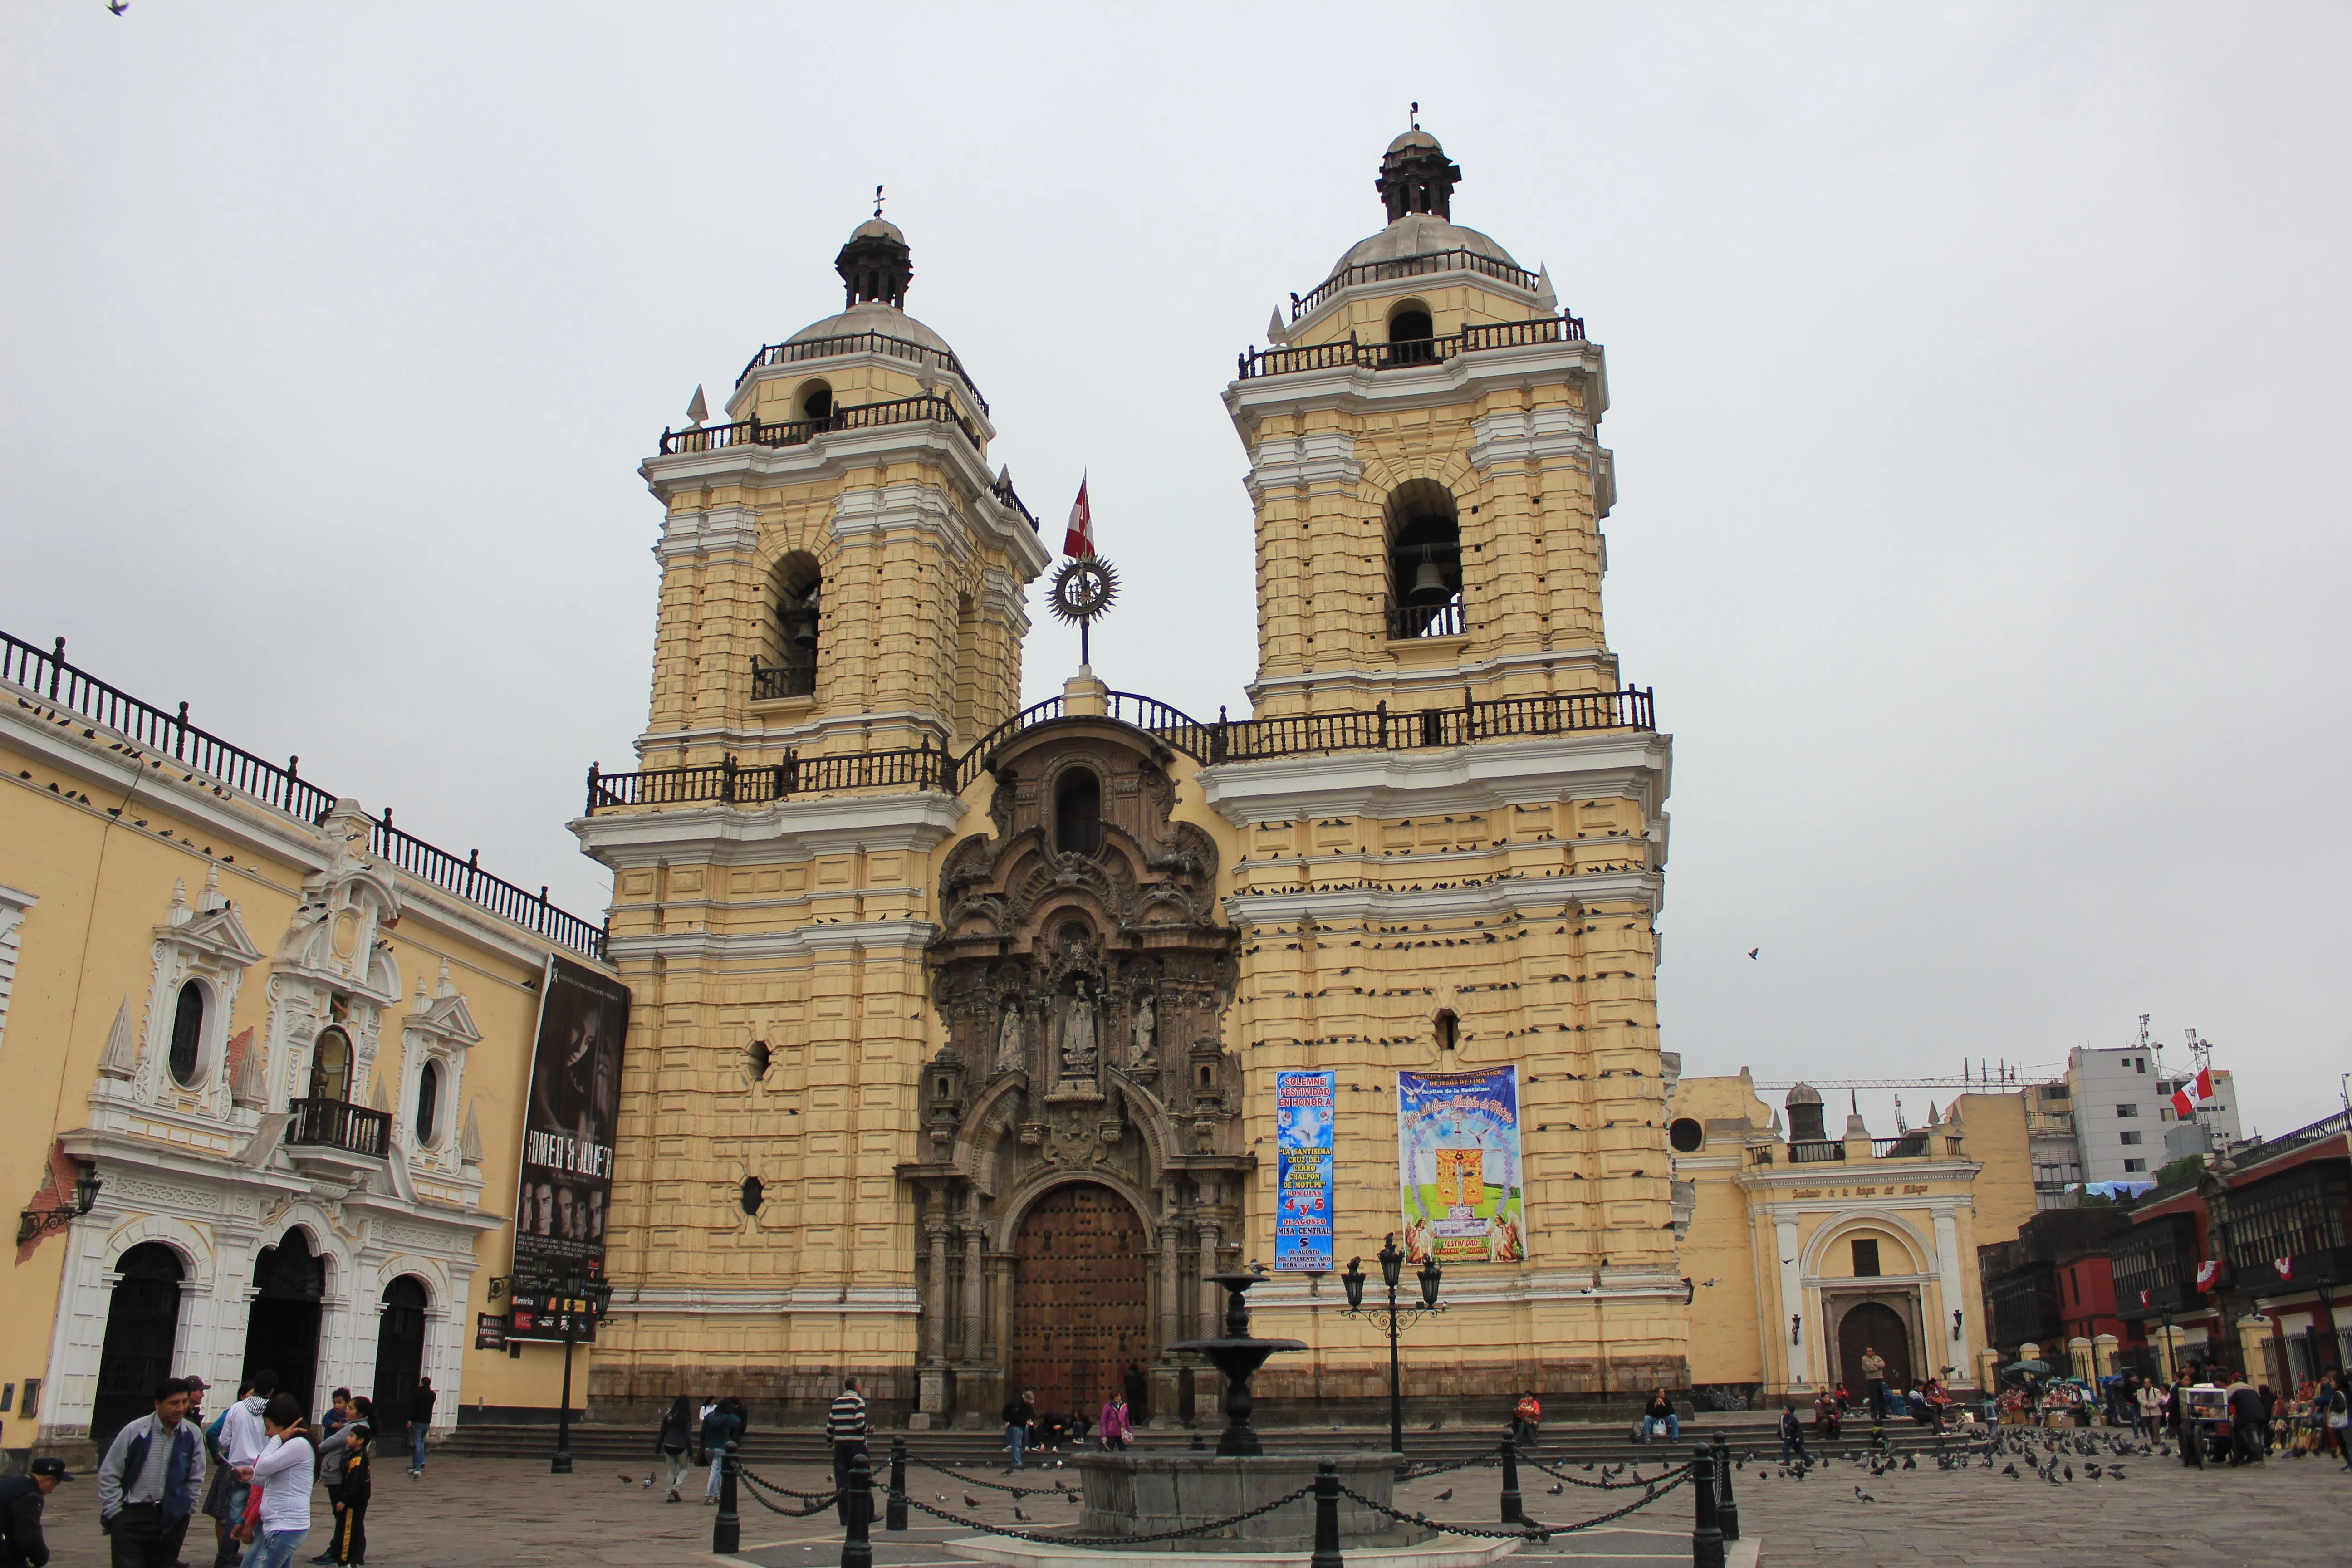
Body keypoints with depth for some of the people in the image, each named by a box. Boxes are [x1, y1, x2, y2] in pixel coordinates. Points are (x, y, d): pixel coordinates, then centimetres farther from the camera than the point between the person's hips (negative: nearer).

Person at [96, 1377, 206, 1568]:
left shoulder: (193, 1436, -1)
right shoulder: (135, 1431, -9)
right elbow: (108, 1475, -1)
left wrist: (187, 1510, 5)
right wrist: (115, 1512, -3)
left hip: (172, 1519, 2)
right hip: (131, 1516, -2)